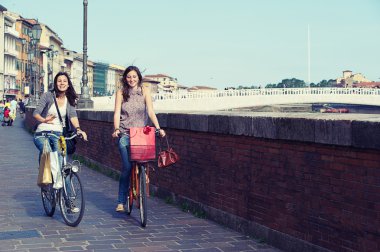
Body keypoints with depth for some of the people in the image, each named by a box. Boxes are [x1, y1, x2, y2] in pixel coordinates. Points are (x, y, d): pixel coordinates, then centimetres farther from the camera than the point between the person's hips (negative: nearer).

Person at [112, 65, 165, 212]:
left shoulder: (144, 91, 4)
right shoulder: (121, 93, 4)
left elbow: (151, 112, -3)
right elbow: (117, 113, -3)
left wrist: (158, 128, -15)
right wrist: (116, 129, -19)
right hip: (125, 134, -1)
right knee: (127, 167, -13)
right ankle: (121, 202, -6)